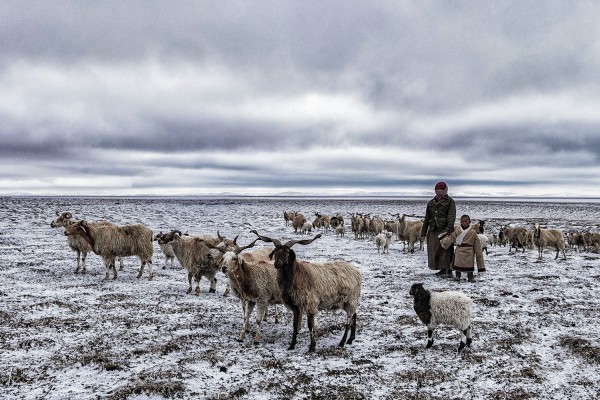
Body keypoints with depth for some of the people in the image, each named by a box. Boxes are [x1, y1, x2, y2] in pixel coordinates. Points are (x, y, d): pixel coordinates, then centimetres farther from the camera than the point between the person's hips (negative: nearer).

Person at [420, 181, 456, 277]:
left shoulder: (450, 201, 1)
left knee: (446, 251, -7)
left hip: (444, 230, -6)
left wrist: (449, 229, -23)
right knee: (433, 250, 6)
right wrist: (423, 231, 16)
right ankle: (442, 269, 16)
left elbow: (451, 216, -10)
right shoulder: (431, 202, 16)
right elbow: (427, 218, 19)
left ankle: (447, 270, -2)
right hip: (433, 231, 6)